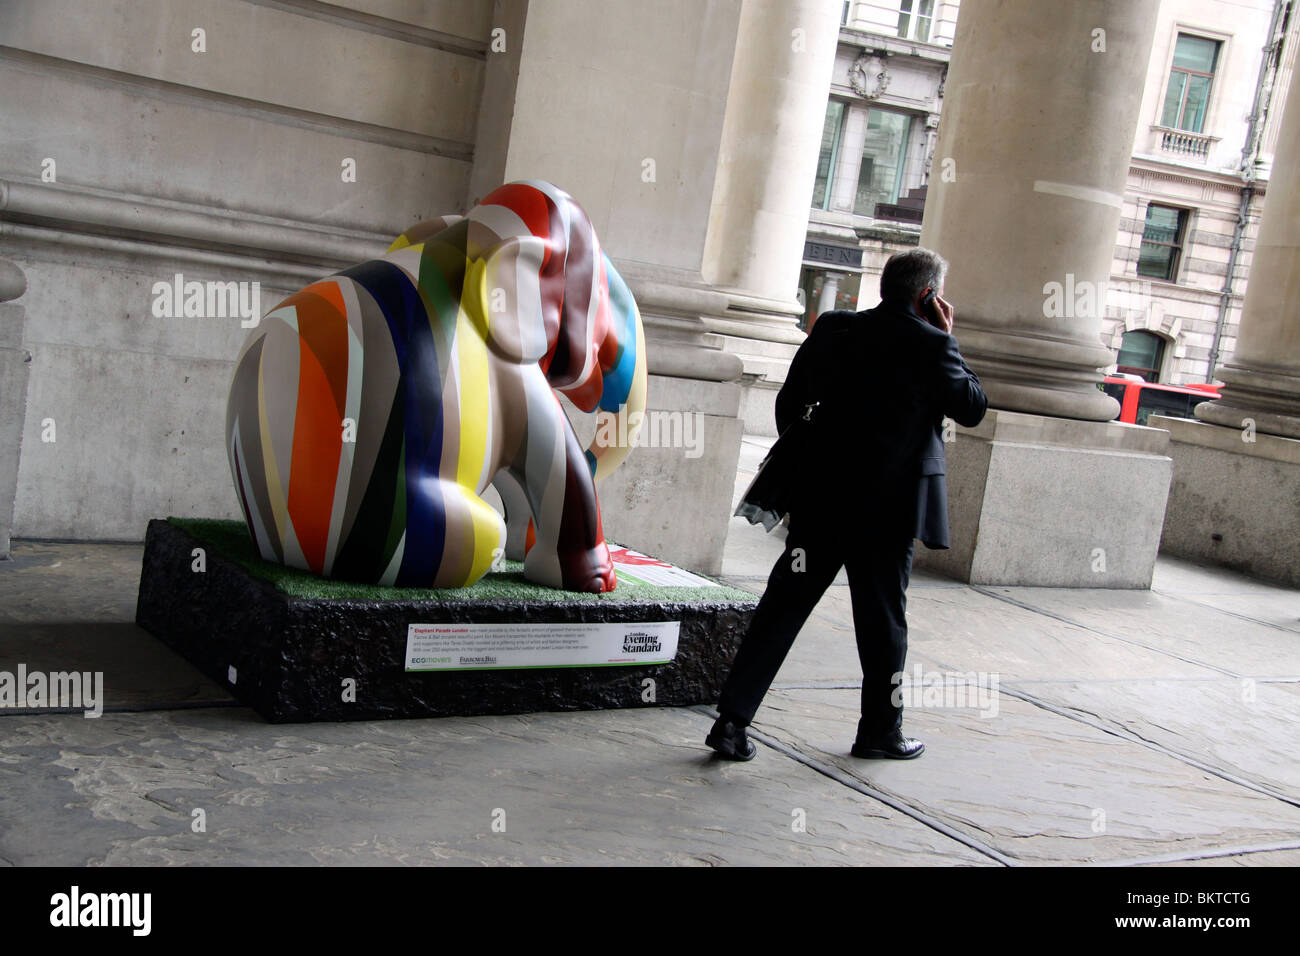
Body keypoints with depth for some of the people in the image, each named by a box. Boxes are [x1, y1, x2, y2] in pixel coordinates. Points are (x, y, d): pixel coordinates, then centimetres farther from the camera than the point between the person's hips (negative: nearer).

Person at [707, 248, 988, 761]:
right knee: (883, 619, 11)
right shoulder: (929, 345, -10)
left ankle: (731, 720, 2)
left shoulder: (833, 329, 4)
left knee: (782, 608, 5)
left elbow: (788, 404, 8)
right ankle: (880, 731, 24)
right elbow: (973, 408, 3)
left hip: (820, 500, 4)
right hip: (889, 507, -4)